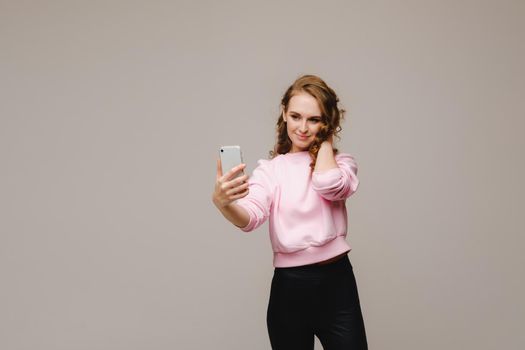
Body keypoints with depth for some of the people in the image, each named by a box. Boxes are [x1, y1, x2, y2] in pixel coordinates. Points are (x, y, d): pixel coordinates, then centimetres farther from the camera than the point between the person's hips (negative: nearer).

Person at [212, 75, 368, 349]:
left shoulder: (341, 162, 5)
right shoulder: (270, 169, 3)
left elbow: (329, 185, -19)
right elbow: (251, 216, -16)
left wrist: (325, 139, -2)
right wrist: (224, 203, -38)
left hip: (336, 283, 0)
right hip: (289, 287, 0)